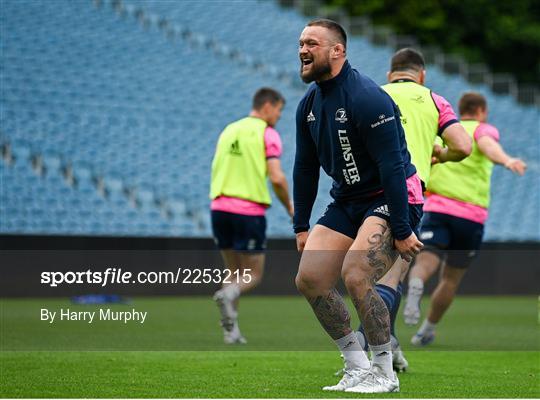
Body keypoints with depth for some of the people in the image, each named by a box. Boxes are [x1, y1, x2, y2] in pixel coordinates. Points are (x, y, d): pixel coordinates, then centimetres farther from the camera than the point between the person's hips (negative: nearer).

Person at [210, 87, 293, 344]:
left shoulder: (229, 130, 17)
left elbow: (217, 171, 17)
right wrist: (290, 207, 1)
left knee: (234, 272, 16)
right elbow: (277, 178, -12)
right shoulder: (267, 134, -3)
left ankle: (231, 329, 4)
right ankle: (228, 294, -28)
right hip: (249, 211, -6)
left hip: (219, 206, 6)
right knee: (253, 276, 4)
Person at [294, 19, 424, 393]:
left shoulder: (367, 98, -21)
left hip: (392, 200, -9)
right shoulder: (309, 103, 4)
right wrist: (301, 226, 14)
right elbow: (305, 167, 14)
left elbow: (392, 166, -24)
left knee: (355, 275, -25)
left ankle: (385, 374, -9)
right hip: (347, 201, 9)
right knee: (309, 278, -3)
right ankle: (358, 368, 9)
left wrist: (402, 231, -25)